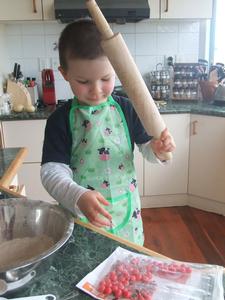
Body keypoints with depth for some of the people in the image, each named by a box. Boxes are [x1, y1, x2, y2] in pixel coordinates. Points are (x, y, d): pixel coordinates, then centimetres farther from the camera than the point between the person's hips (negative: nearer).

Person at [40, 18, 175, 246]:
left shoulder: (126, 109, -5)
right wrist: (78, 197, -33)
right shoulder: (61, 120, -11)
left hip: (126, 209, 2)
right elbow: (52, 170, -16)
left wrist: (157, 148, -20)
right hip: (81, 218, -2)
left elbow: (146, 146, 4)